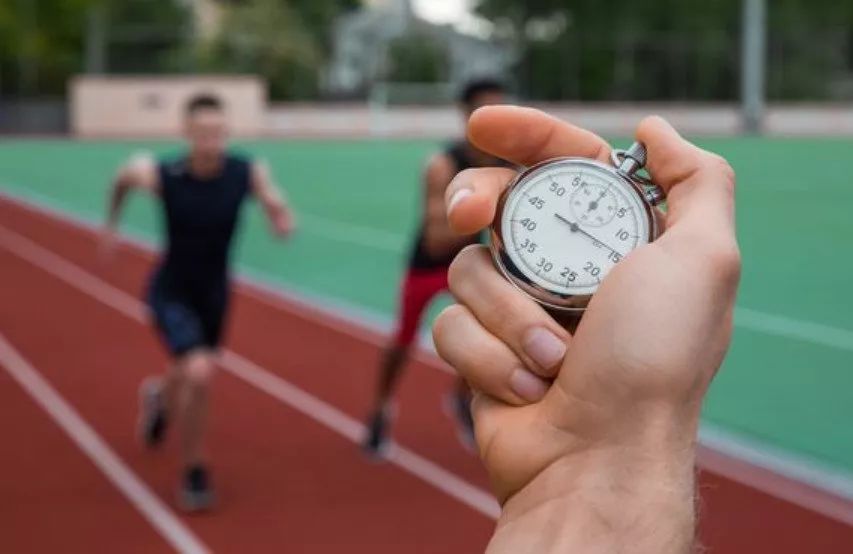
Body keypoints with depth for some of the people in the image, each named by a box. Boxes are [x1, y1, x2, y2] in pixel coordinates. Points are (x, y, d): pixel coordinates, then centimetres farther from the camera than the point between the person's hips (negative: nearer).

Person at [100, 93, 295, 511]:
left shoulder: (249, 173, -19)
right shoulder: (159, 175, -24)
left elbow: (281, 220, -5)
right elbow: (123, 178, 0)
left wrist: (282, 220, -29)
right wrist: (112, 223, 13)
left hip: (214, 292, 4)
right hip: (171, 292, -4)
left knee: (190, 376, 24)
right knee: (199, 374, -25)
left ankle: (161, 399, 64)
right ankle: (194, 472, -2)